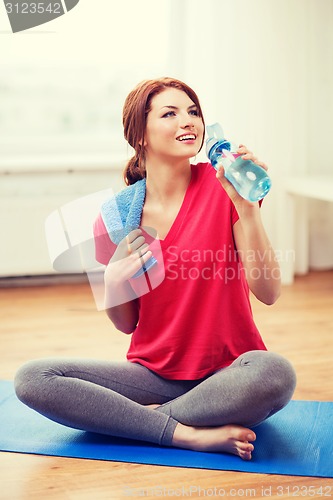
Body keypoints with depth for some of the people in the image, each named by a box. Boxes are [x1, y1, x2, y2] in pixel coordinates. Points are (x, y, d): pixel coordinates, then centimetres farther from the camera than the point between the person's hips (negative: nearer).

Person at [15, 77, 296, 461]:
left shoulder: (221, 186, -8)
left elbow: (268, 293, -16)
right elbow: (126, 323, 7)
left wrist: (246, 206, -26)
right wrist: (113, 284, -15)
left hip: (226, 374, -2)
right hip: (154, 371, 3)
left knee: (276, 373, -36)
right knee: (32, 378, -17)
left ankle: (147, 416, -15)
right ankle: (190, 434, -21)